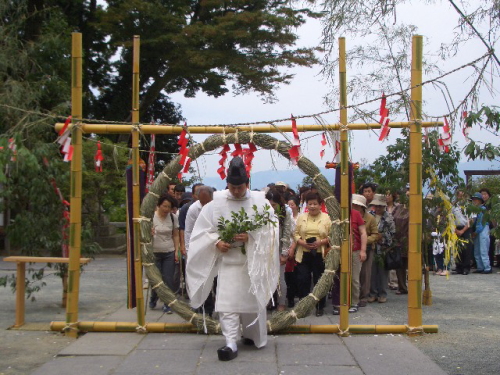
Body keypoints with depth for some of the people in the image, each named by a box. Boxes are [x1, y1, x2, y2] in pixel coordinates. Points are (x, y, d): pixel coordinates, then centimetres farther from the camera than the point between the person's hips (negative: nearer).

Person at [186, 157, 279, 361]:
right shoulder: (216, 202, -4)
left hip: (253, 262, 1)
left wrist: (251, 237, -18)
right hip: (228, 261, 0)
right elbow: (203, 230, 3)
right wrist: (217, 242, -14)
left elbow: (271, 230, -4)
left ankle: (252, 335, 33)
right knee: (227, 303, -9)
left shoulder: (260, 202, -4)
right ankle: (231, 343, -5)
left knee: (253, 301, 10)